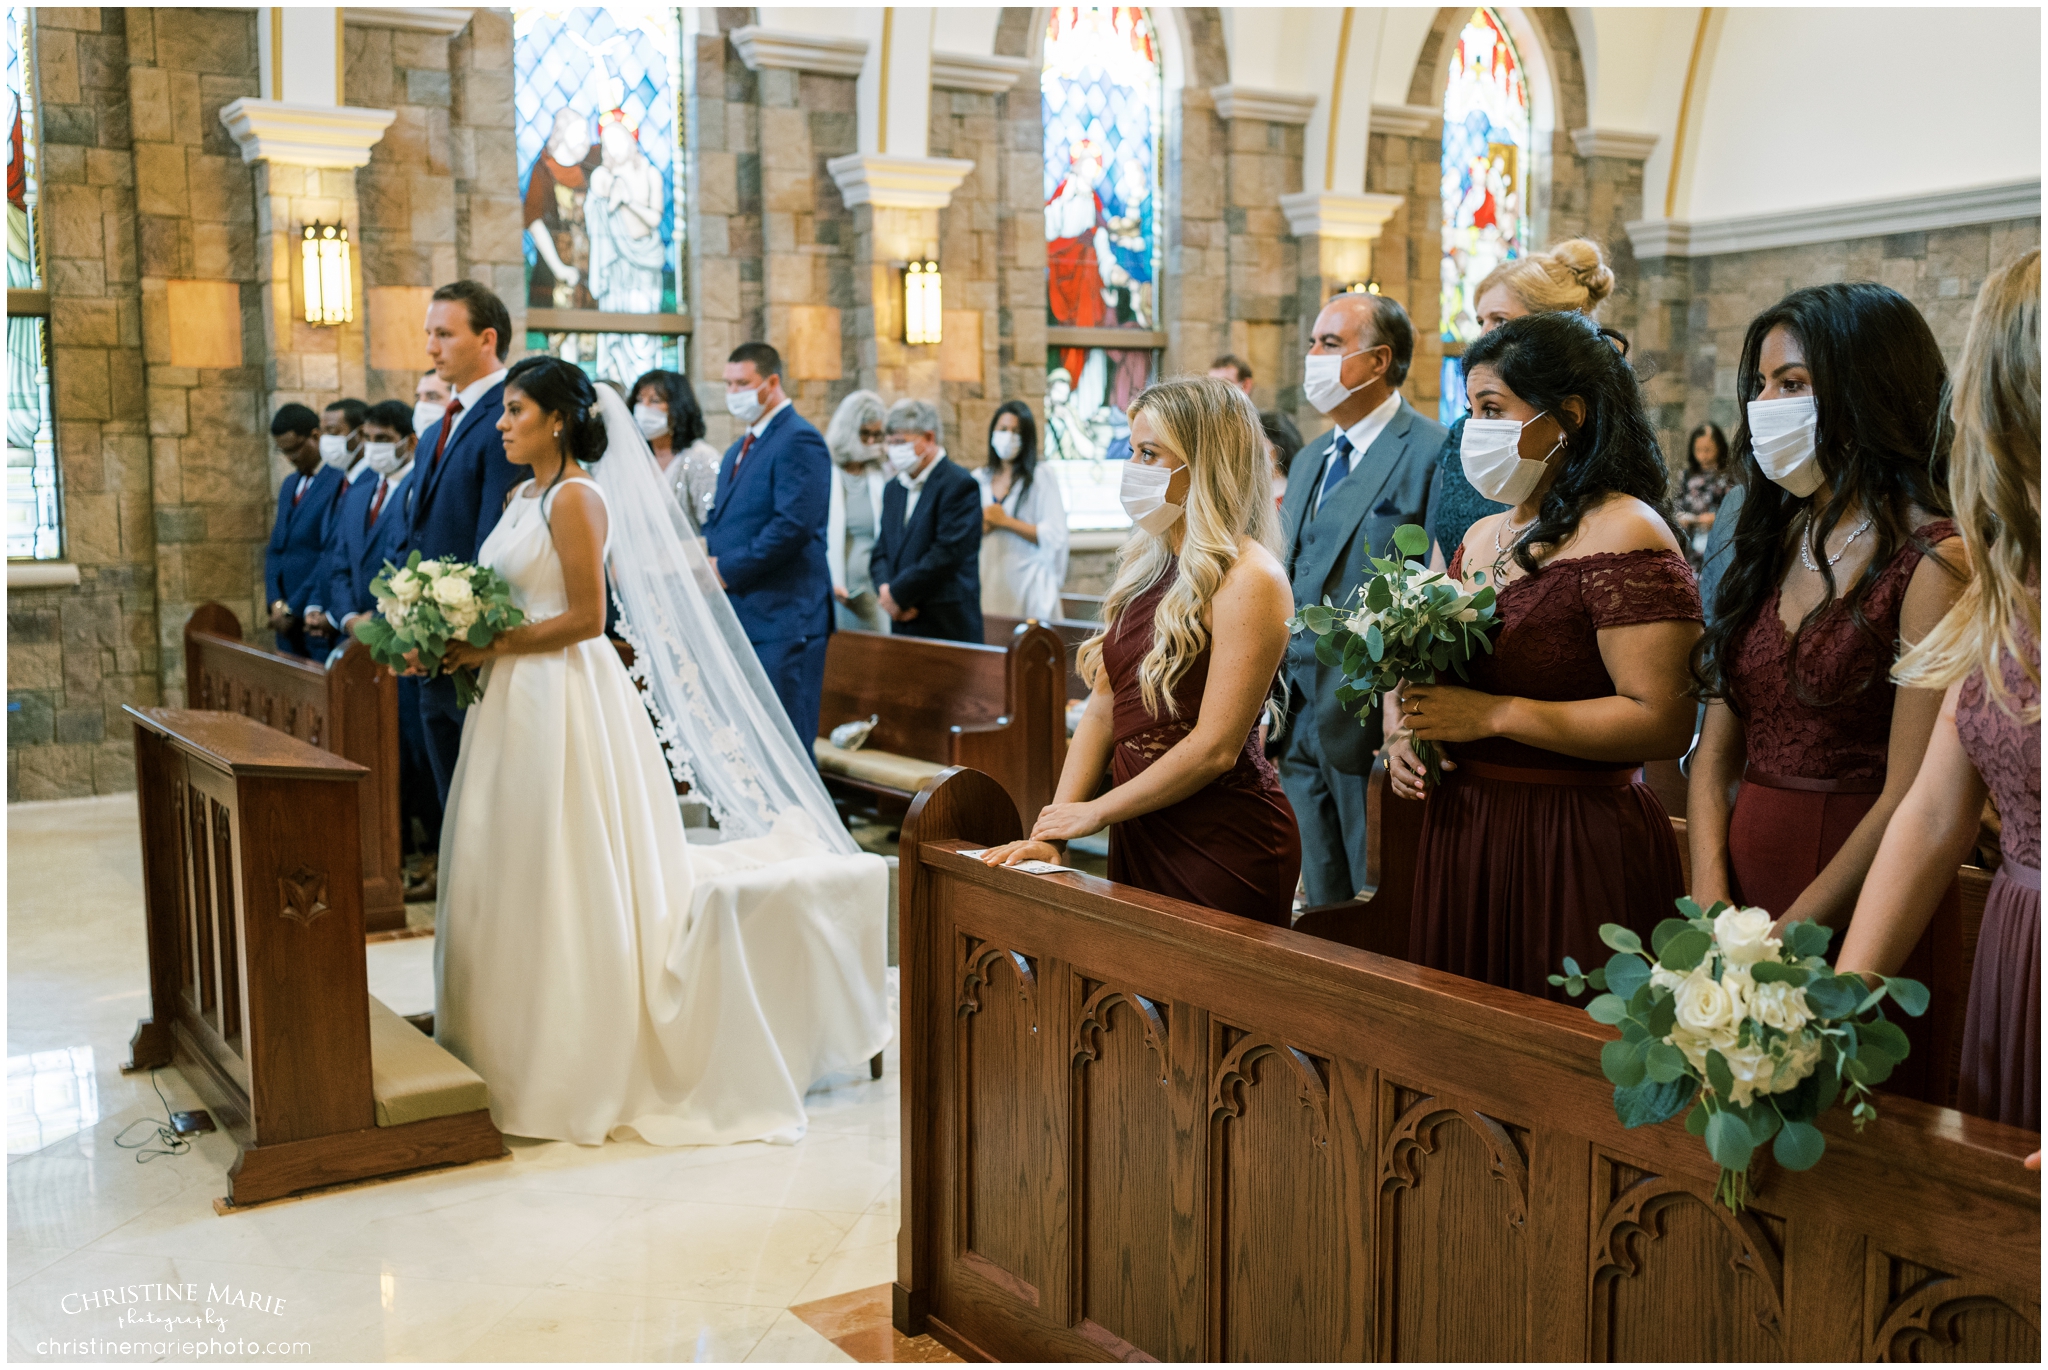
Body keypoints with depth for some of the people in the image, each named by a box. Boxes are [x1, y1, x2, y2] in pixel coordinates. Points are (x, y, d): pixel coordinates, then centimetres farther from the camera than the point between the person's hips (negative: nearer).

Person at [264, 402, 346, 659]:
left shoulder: (340, 480, -11)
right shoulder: (290, 484, 18)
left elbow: (332, 554, -16)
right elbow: (275, 549, 18)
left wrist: (294, 609, -12)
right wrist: (276, 602, 2)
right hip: (287, 618, 8)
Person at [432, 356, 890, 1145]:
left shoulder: (576, 498, -12)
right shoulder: (524, 497, 15)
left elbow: (585, 618, -18)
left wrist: (491, 649, -15)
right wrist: (465, 647, 4)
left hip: (565, 701, -9)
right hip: (517, 701, 9)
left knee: (564, 881, -2)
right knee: (509, 877, 12)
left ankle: (577, 1071, 9)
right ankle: (510, 1057, 24)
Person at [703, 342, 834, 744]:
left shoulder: (798, 440, -10)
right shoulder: (738, 450, 21)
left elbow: (794, 524, -20)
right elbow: (719, 516, 25)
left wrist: (728, 569, -15)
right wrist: (707, 547, 2)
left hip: (782, 618, -9)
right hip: (741, 616, 9)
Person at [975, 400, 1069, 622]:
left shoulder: (1042, 478, -1)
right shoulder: (979, 478, 12)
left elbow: (1054, 535, -10)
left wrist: (1005, 521, -9)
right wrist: (981, 526, -7)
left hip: (1028, 585, -3)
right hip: (988, 582, 3)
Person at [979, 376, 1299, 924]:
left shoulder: (1249, 580, -16)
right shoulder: (1146, 569, 9)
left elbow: (1215, 749, -19)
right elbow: (1102, 711, 7)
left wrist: (1094, 812, -9)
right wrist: (1051, 834, -2)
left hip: (1223, 845, -7)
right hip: (1139, 833, 7)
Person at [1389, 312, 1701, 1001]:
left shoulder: (1624, 535, -12)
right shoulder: (1479, 537, 13)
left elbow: (1663, 722, -20)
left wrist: (1493, 715, -19)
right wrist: (1406, 736, 3)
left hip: (1575, 845, -8)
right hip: (1460, 834, 8)